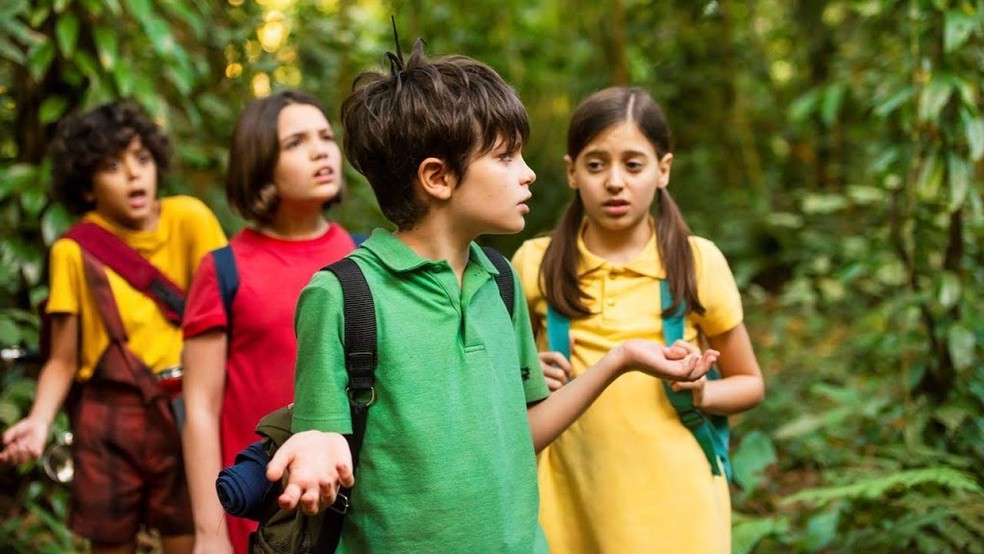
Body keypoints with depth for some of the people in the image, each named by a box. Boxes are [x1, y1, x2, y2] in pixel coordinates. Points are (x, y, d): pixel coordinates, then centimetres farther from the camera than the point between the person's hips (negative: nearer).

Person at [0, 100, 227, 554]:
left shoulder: (189, 219, -4)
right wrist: (39, 421, -18)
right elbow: (63, 361, 0)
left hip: (185, 411, 0)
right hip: (107, 416, 1)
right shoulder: (74, 250, -3)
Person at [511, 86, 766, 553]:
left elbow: (750, 384, 7)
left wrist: (701, 393, -12)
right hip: (571, 500, 1)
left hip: (675, 502, 0)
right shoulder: (536, 263, -3)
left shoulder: (698, 261, -4)